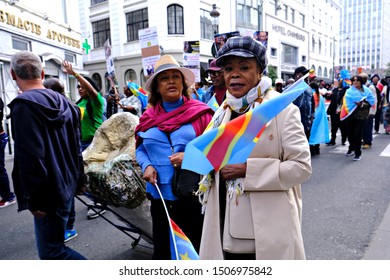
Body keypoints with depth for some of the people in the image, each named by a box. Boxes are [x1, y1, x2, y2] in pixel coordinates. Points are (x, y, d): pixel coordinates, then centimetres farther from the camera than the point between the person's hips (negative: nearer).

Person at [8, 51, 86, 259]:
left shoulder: (23, 105, -17)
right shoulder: (62, 101, 9)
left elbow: (30, 157, -23)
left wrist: (34, 199, -15)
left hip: (49, 192, -9)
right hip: (67, 183, 9)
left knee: (51, 252, 1)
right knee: (52, 241, 23)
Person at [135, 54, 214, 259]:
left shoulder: (200, 112, -5)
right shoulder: (149, 117, 7)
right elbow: (140, 149, 16)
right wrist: (147, 166, -4)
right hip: (160, 194, 4)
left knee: (194, 249, 12)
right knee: (162, 249, 19)